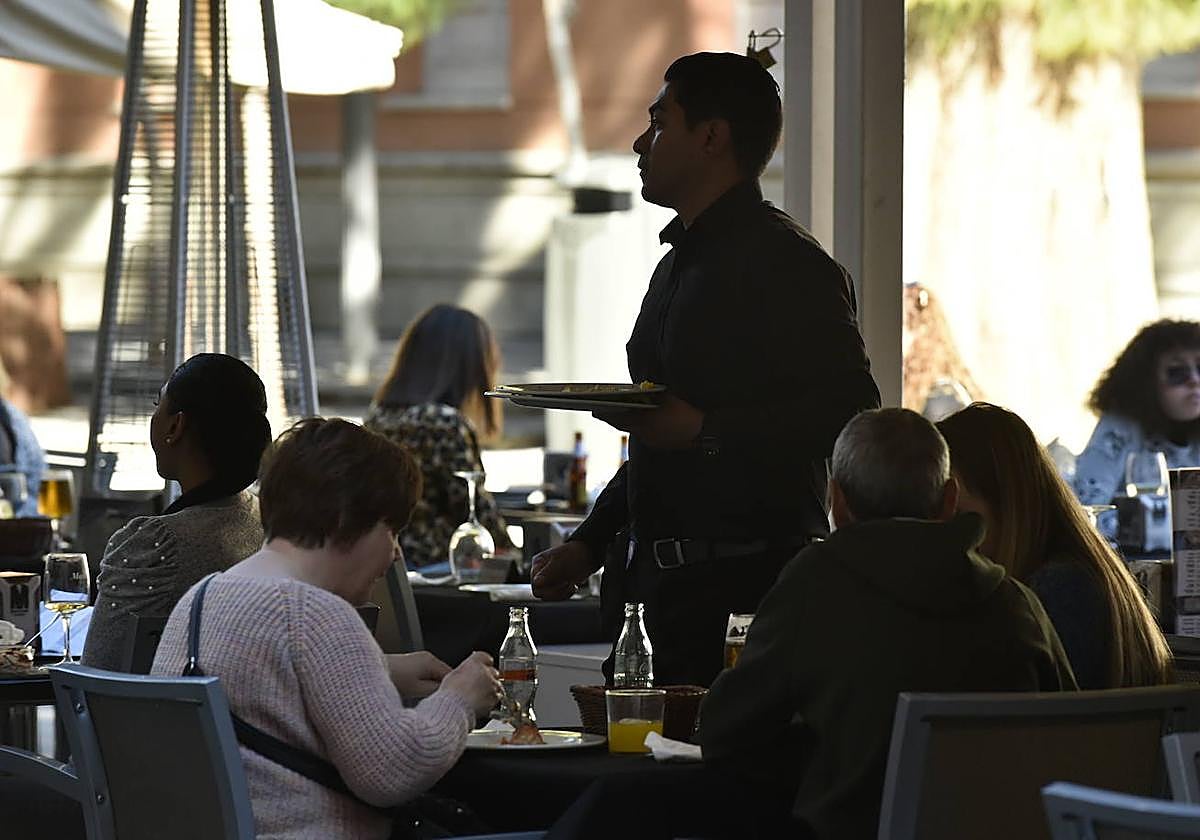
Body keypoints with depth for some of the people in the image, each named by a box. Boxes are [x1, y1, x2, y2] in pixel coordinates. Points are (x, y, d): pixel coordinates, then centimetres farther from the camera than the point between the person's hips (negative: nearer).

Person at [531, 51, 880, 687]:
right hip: (661, 586, 9)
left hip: (745, 585, -9)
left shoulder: (784, 262, -10)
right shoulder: (680, 264, 23)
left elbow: (850, 414, -20)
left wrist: (705, 432, -23)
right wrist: (589, 545, 21)